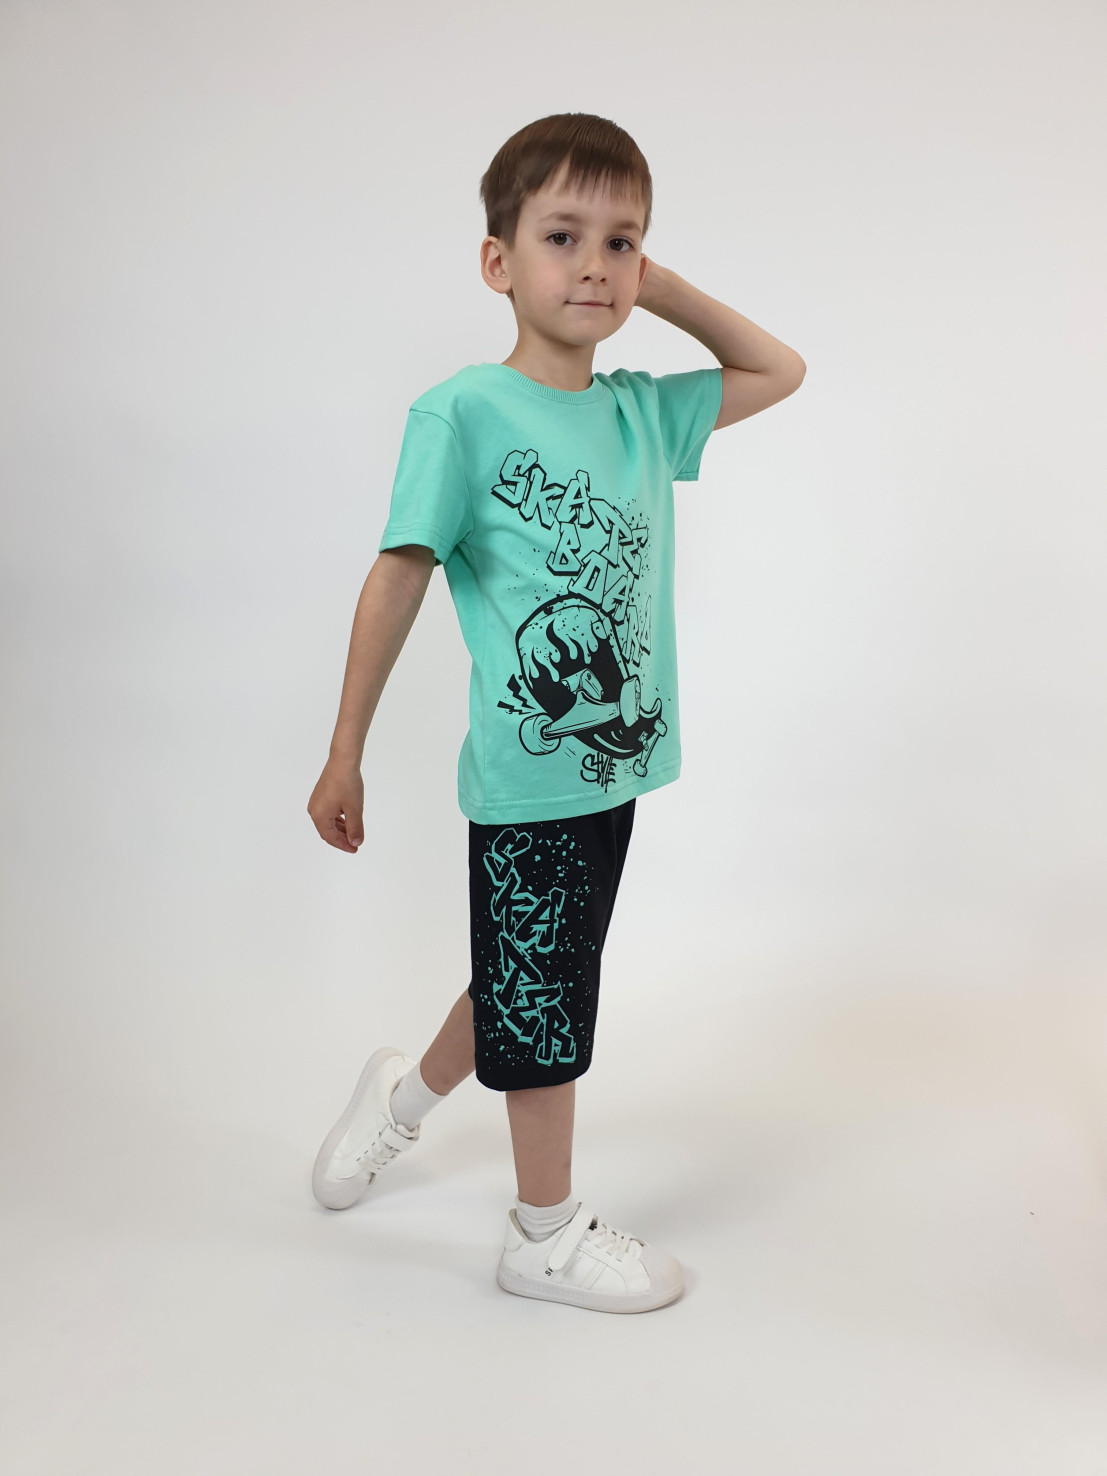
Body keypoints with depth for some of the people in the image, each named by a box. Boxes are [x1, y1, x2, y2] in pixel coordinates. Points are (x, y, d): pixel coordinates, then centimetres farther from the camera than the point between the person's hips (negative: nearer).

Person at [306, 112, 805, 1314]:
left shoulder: (641, 412, 6)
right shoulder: (462, 412, -11)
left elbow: (779, 371, 20)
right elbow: (397, 582, -10)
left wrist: (662, 289, 8)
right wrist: (344, 754, -8)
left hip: (616, 759, 7)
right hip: (526, 772, -6)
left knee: (527, 984, 22)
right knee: (541, 1001, 8)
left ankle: (408, 1090, 49)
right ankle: (548, 1234, 29)